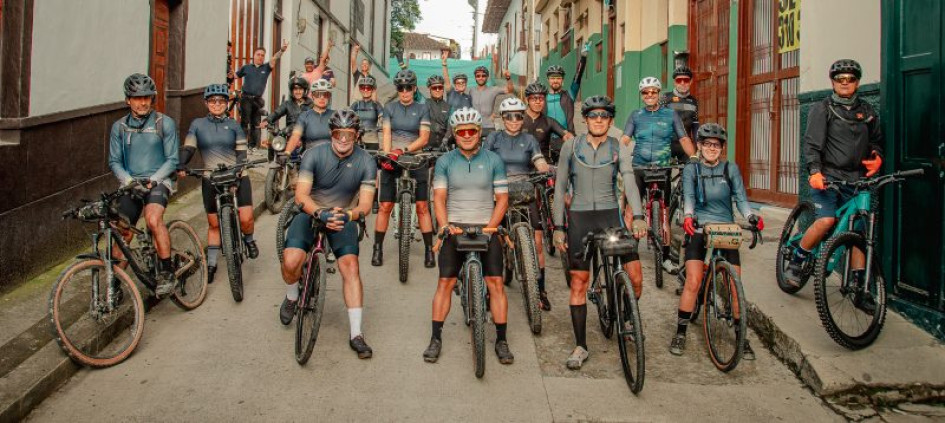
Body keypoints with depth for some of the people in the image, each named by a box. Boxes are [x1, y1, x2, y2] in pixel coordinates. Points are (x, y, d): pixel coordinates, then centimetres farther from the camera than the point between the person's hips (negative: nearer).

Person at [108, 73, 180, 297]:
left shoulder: (165, 123, 1)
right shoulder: (119, 127, 9)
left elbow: (172, 159, -1)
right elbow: (114, 161, 8)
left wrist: (153, 179, -15)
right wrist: (127, 179, -11)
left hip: (158, 182, -3)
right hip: (130, 185, 4)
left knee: (154, 219, -31)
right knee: (121, 234, 0)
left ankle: (166, 272, -22)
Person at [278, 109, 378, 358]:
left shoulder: (366, 162, -12)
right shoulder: (314, 155, -14)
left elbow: (365, 204, -16)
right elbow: (301, 195, -19)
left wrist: (348, 215, -38)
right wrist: (320, 213, -38)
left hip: (343, 217, 1)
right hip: (311, 213, 0)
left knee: (350, 266, -22)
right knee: (291, 262, -24)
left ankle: (356, 335, -13)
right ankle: (292, 298, 14)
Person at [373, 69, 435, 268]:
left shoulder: (422, 109, 5)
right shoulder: (389, 108, 8)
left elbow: (424, 138, -4)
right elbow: (386, 134, -1)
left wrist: (404, 150, -18)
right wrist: (387, 155, -19)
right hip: (392, 161, 1)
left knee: (422, 206, -4)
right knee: (385, 206, -2)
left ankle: (429, 250, 3)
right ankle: (378, 248, 8)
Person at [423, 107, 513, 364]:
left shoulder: (493, 161, 3)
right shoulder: (445, 162, 5)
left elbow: (502, 198, 2)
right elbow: (439, 197, 1)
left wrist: (489, 228, -10)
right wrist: (444, 225, -15)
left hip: (486, 228, 0)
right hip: (455, 228, 0)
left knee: (495, 283, -6)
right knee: (445, 282, -3)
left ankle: (501, 341, 4)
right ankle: (436, 338, 8)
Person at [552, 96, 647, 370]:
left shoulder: (619, 149, 4)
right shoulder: (571, 147, 4)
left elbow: (629, 181, -12)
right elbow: (560, 188, 6)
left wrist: (637, 216, -28)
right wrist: (558, 227, 1)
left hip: (611, 216, 0)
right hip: (579, 217, 0)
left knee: (635, 276, -7)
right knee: (578, 282, 1)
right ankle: (580, 346, 11)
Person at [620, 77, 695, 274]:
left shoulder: (670, 114, 7)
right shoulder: (636, 115, 8)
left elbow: (684, 139, 3)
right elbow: (625, 138, -3)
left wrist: (694, 158, -12)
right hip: (638, 168, 0)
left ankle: (665, 257, 15)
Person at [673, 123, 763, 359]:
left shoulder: (731, 169, 5)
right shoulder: (691, 170, 2)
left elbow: (741, 198, -3)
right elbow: (688, 197, -13)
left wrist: (751, 216, -23)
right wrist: (688, 215, -34)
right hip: (699, 230, -1)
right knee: (693, 282, -12)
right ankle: (680, 333, 1)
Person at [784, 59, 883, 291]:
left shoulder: (868, 112, 16)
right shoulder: (822, 109, 2)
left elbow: (876, 141, 26)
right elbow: (812, 144, -7)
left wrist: (877, 157, 2)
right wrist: (815, 171, -22)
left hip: (854, 179, 4)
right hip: (826, 177, -4)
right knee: (826, 220, -23)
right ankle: (795, 262, -6)